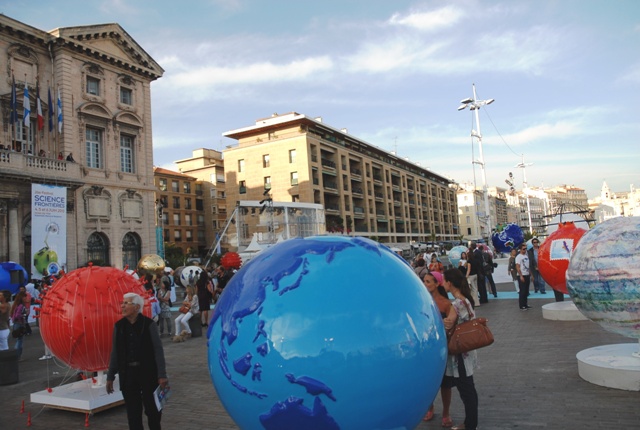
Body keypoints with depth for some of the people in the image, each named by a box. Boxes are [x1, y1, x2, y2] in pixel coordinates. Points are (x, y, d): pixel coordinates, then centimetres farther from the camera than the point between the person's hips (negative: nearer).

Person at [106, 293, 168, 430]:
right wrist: (110, 376, 8)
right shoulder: (119, 326, 2)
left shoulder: (149, 324, -9)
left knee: (152, 409, 9)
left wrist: (162, 375, -13)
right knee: (132, 412, 10)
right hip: (127, 374, 3)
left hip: (148, 373, -3)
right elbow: (115, 353, 8)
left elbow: (158, 350, -9)